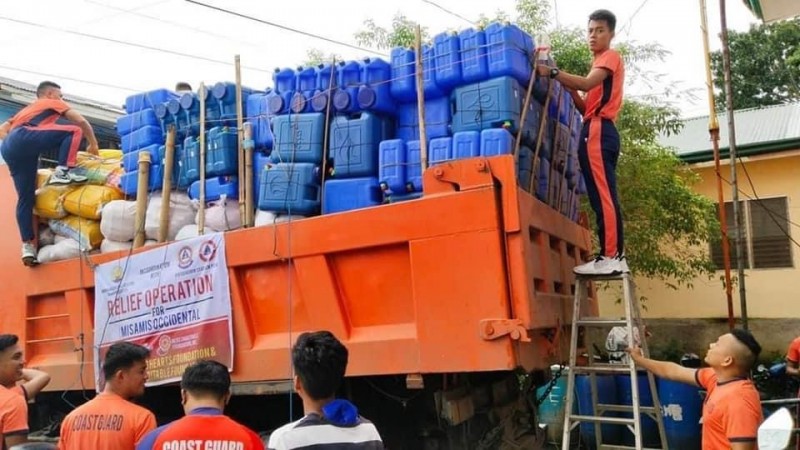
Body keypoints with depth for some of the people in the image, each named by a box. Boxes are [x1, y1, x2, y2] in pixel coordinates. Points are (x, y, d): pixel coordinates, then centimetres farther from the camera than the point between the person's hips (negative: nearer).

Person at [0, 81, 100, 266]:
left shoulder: (25, 110, 41)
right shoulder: (53, 103, 23)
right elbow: (81, 121, 14)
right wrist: (93, 144, 26)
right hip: (23, 137, -7)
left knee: (25, 198, 10)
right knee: (74, 131, -2)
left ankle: (27, 245, 4)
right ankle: (62, 172, -16)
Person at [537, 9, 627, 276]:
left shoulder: (611, 56, 4)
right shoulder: (600, 64, 31)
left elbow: (587, 84, -17)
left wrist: (553, 73, -19)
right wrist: (569, 90, 9)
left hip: (598, 131, -10)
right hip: (597, 132, 10)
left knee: (602, 195, -16)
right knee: (603, 196, 4)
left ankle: (609, 257, -20)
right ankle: (615, 255, 3)